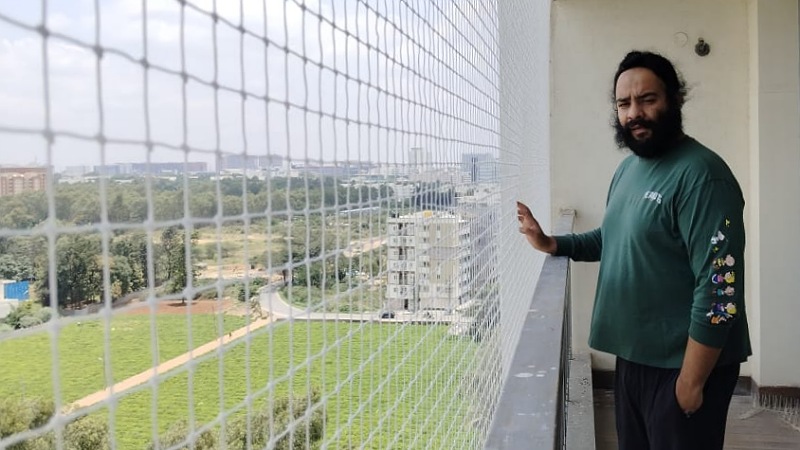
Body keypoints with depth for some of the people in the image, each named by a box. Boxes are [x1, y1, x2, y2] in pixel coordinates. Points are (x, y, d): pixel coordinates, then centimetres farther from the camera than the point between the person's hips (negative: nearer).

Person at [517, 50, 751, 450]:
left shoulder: (701, 175, -21)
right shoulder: (628, 167, 9)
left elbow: (720, 287, -24)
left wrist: (691, 381, -22)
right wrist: (552, 244, 7)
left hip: (683, 364, -9)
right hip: (633, 356, 9)